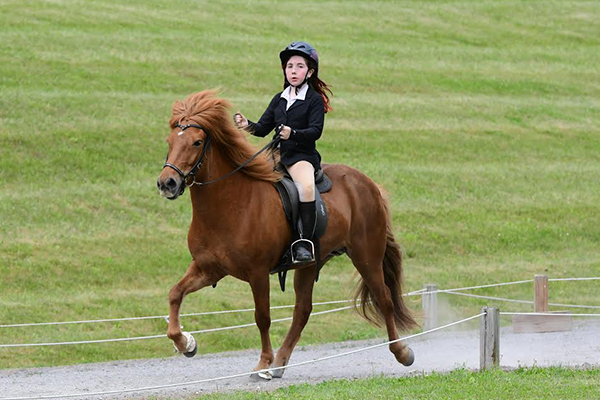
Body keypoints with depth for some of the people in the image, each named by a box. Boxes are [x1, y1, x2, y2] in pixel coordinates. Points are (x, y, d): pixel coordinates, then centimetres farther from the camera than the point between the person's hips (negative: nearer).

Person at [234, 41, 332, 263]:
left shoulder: (315, 100, 0)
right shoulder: (279, 99, 18)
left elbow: (315, 131, -12)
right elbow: (263, 128, 14)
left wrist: (293, 134, -31)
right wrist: (248, 126, -8)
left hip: (303, 156, -7)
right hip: (278, 155, 7)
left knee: (306, 186, -35)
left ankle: (305, 242, -34)